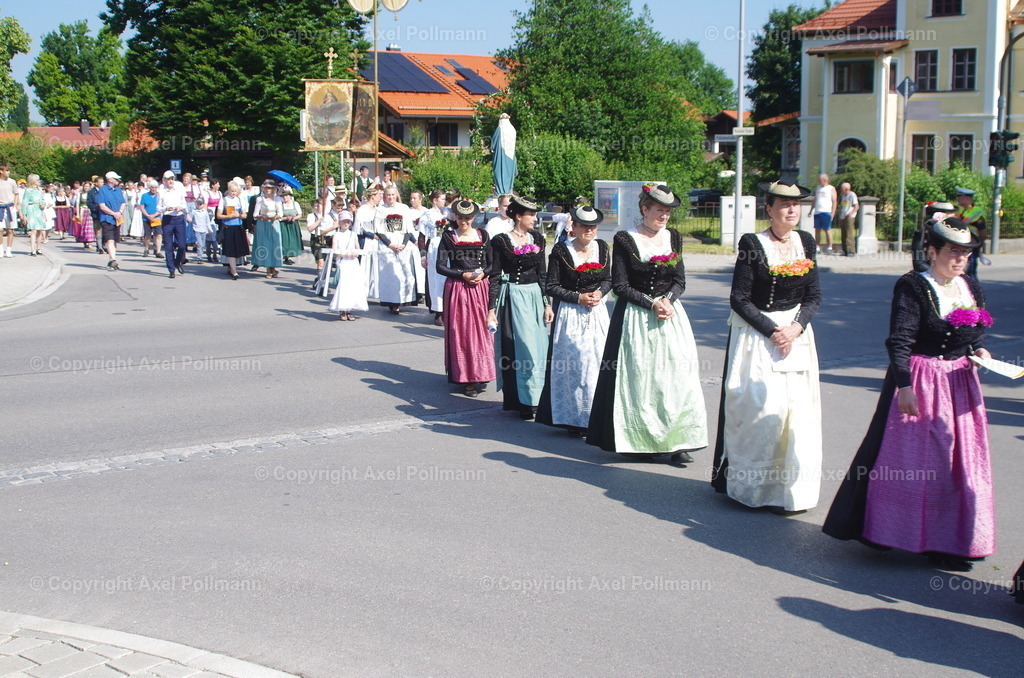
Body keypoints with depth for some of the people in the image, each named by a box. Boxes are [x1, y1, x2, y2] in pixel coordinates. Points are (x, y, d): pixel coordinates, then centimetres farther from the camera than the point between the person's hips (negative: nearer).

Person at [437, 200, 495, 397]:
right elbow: (440, 266, -2)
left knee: (481, 331, 2)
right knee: (461, 332, -1)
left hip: (481, 287, 2)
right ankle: (466, 377, 4)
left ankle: (481, 375, 10)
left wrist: (482, 273, -9)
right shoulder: (448, 237, 1)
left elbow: (491, 263, 11)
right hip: (457, 289, -2)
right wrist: (463, 275, -12)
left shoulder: (482, 235, 8)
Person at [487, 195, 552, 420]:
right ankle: (522, 401, 3)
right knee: (516, 347, -6)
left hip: (535, 296, 5)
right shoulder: (501, 241, -6)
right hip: (512, 297, -5)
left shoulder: (537, 239, 9)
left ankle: (531, 400, 16)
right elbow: (495, 277, -5)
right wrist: (491, 309, -10)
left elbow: (542, 273, 12)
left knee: (537, 348, 5)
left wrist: (547, 304, 6)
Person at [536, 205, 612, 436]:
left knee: (598, 363, 1)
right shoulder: (561, 251, -7)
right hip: (569, 314, -4)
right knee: (572, 365, -2)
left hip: (597, 313, 4)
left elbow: (607, 279, 14)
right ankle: (574, 419, 7)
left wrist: (600, 292, -7)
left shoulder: (602, 248, 6)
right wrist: (578, 298, -13)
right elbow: (551, 286, -6)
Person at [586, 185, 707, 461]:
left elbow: (680, 280, 9)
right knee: (638, 378, -2)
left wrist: (668, 300, -11)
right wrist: (651, 304, -14)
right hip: (635, 319, -4)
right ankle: (641, 440, 7)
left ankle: (676, 440, 1)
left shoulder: (673, 238, 9)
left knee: (676, 376, -3)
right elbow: (620, 285, -6)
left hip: (670, 313, 4)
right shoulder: (625, 240, -4)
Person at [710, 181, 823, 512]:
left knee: (798, 409, 0)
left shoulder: (806, 242, 6)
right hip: (756, 335, -4)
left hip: (796, 333, 4)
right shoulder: (752, 244, -9)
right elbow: (739, 299, -9)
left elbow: (814, 295, 8)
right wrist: (771, 331, -14)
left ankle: (790, 488, 10)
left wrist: (796, 327, -9)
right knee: (761, 407, -7)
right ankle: (753, 486, 8)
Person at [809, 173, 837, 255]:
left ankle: (829, 247, -1)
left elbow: (834, 201, -2)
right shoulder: (817, 188, 19)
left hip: (826, 212, -6)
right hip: (817, 212, 6)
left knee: (827, 230, -5)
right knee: (817, 230, 5)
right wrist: (811, 211, 18)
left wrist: (832, 213, -11)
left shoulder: (831, 189, 2)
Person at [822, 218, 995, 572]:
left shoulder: (972, 289, 9)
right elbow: (899, 340, -17)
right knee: (909, 459, -1)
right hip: (919, 383, -7)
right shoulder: (913, 287, -12)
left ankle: (949, 541, 19)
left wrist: (979, 351, -1)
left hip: (960, 383, 7)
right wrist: (905, 385, -23)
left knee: (959, 461, 9)